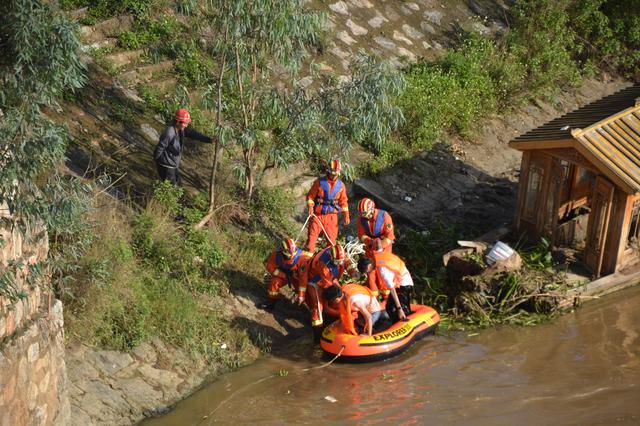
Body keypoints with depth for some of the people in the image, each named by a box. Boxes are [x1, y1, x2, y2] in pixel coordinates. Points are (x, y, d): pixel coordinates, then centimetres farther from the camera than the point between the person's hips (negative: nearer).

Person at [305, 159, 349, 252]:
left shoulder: (340, 185, 5)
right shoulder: (319, 182, -5)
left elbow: (343, 201, 12)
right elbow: (310, 195, 0)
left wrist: (346, 215, 8)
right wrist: (310, 207, -16)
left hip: (332, 215, 3)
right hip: (318, 214, -3)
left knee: (332, 238, 8)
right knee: (312, 235, -6)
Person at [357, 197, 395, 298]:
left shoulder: (384, 216, -24)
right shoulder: (362, 219, -13)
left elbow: (389, 236, -21)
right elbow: (361, 235, -7)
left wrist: (381, 245, -32)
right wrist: (370, 241, -27)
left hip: (384, 245, -3)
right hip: (370, 246, 3)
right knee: (370, 269, 3)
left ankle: (385, 295, 12)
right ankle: (372, 295, 16)